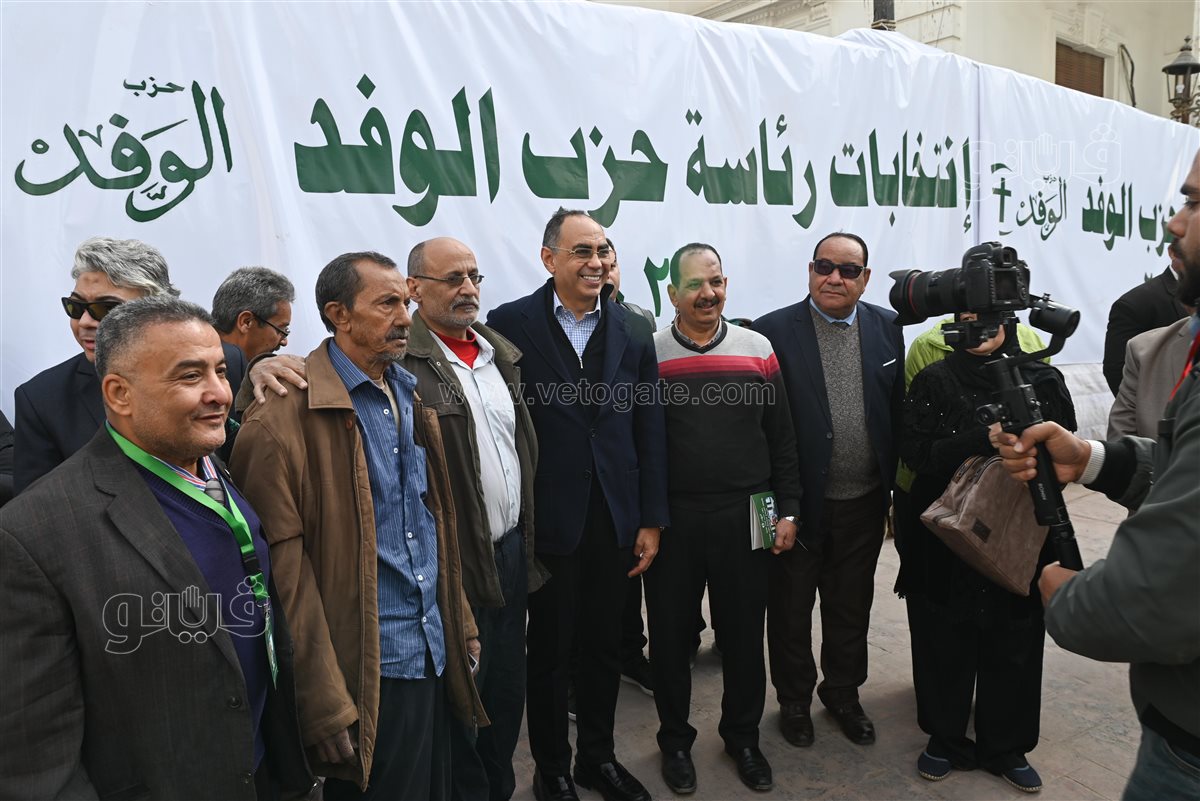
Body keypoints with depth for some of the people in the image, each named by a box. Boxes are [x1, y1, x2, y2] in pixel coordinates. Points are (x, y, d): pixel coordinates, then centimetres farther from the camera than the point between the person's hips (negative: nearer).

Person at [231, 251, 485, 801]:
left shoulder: (411, 395, 8)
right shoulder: (286, 417, -16)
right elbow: (287, 570, -16)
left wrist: (460, 624, 14)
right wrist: (324, 705, -14)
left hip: (436, 656, 7)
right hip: (370, 673, -7)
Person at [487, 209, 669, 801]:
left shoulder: (633, 333, 4)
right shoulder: (510, 324, -7)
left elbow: (649, 433, 4)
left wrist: (651, 521, 2)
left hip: (615, 519, 4)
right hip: (547, 518, -3)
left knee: (604, 646, 18)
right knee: (548, 649, 14)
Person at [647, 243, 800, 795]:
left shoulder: (758, 351, 3)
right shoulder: (649, 355, -3)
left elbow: (781, 438, 6)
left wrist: (787, 510, 4)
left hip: (744, 519, 2)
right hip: (671, 520, -1)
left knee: (744, 633, 14)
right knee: (671, 636, 12)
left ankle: (742, 736, 37)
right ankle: (675, 739, 34)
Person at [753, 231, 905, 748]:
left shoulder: (887, 327, 2)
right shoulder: (773, 331, -11)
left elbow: (898, 409, 6)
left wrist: (894, 484, 4)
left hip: (863, 502, 4)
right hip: (799, 501, -3)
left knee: (851, 606, 20)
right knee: (791, 608, 14)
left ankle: (844, 694, 42)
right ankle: (794, 699, 36)